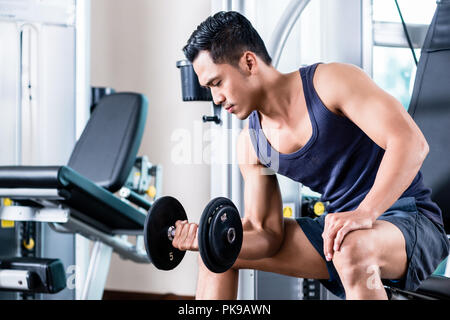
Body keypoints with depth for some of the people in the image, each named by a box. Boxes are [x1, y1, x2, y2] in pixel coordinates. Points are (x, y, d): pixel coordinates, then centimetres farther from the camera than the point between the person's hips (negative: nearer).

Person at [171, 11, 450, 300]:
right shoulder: (251, 143, 2)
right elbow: (266, 232, 1)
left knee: (351, 249, -42)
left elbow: (411, 142, -27)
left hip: (412, 223, -7)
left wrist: (365, 213, -39)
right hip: (337, 228, 7)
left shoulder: (331, 82, -17)